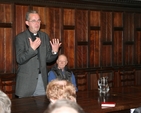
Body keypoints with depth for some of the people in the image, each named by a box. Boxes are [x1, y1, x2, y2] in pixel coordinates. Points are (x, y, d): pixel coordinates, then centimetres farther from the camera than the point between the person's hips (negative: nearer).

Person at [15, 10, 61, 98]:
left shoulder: (45, 36, 8)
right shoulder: (20, 37, -5)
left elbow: (48, 59, 9)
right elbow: (19, 59, -13)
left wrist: (54, 52, -11)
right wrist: (32, 48, -26)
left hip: (42, 79, 4)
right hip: (26, 80, -3)